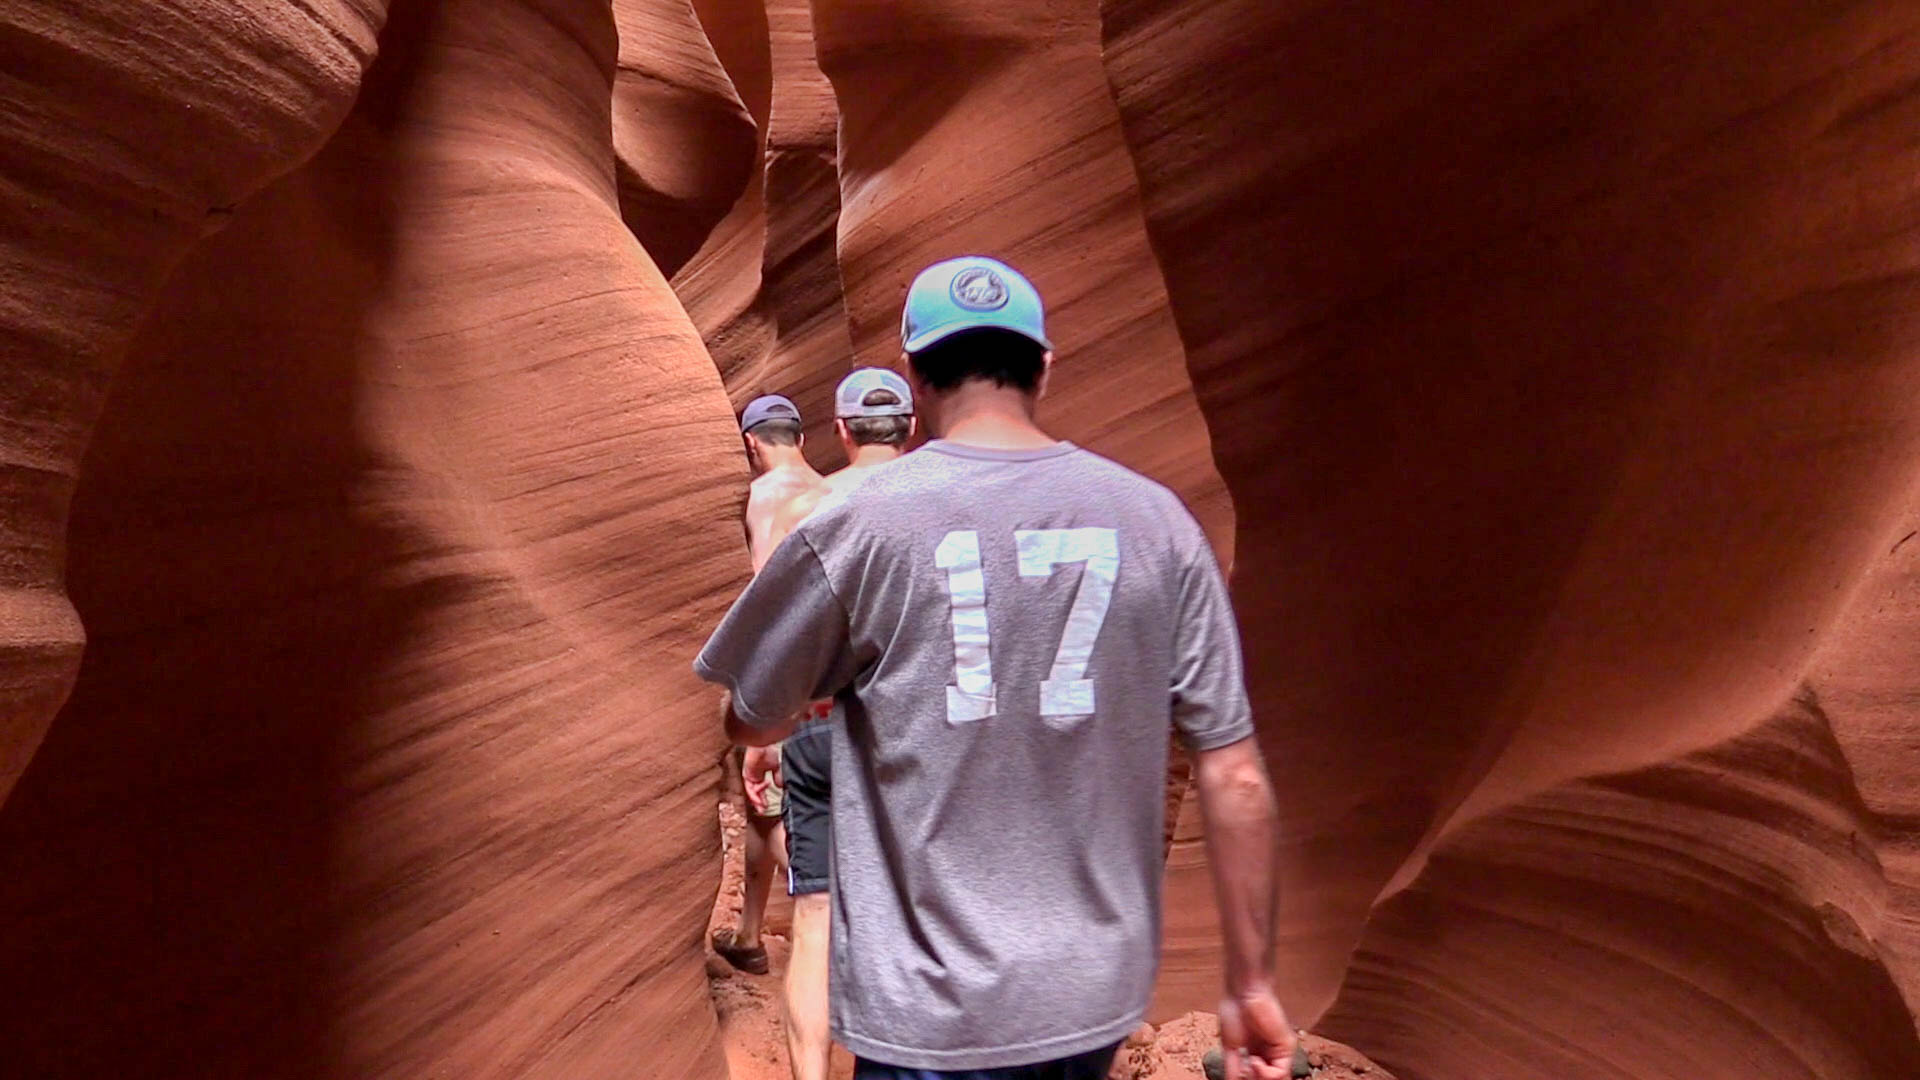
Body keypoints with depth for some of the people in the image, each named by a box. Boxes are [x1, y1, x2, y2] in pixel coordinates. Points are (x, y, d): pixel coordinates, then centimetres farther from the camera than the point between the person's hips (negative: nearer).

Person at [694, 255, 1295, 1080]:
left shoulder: (857, 527, -12)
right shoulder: (1154, 518, -5)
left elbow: (750, 725, 2)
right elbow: (1236, 777, -4)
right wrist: (1252, 984, 6)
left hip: (935, 1011, -3)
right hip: (1101, 995, 4)